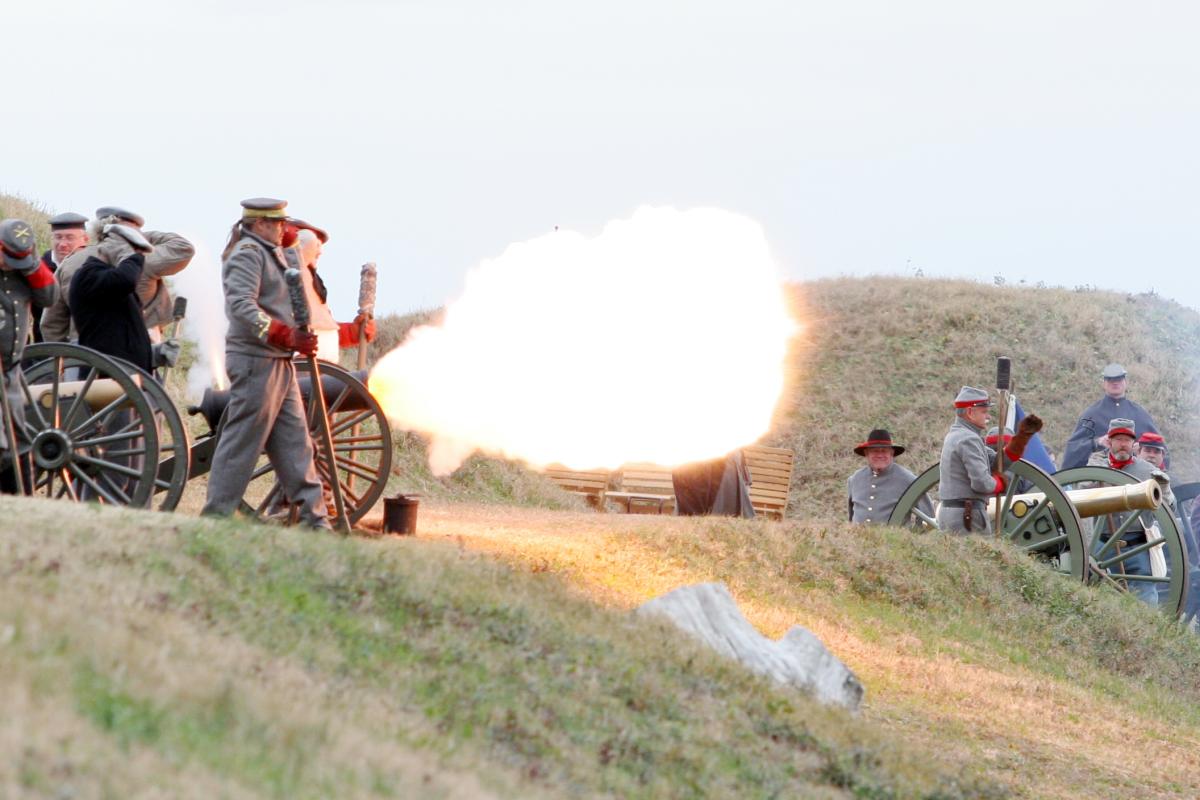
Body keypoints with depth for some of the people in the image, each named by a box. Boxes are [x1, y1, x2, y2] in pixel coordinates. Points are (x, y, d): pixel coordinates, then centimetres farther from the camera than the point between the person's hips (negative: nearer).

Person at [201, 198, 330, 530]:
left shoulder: (270, 253, 21)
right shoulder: (248, 253, -11)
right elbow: (242, 307, -23)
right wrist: (287, 336, -30)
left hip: (279, 363, 10)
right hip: (255, 362, -10)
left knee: (295, 442, 8)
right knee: (241, 441, -8)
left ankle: (314, 518, 9)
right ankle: (216, 517, -5)